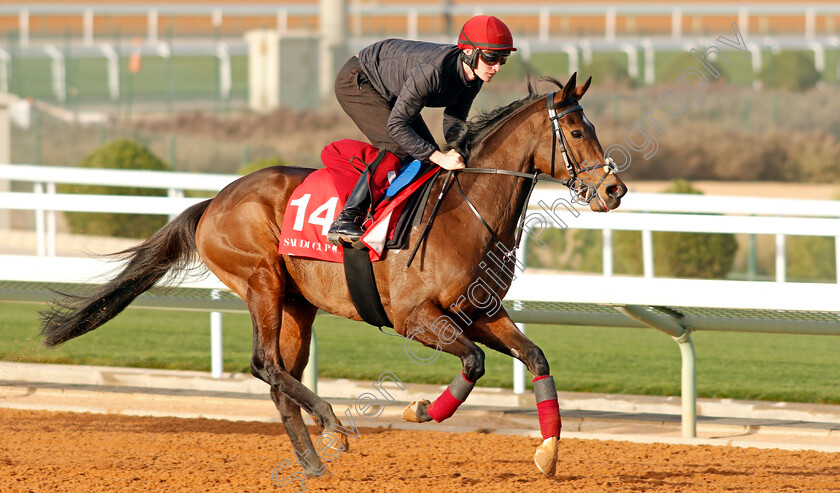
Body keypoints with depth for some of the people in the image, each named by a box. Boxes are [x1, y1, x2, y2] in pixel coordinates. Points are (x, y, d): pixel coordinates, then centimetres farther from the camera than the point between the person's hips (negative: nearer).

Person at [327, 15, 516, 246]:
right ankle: (345, 220, -25)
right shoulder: (434, 70, -39)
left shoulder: (473, 79, -14)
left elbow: (454, 122, -1)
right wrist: (439, 157, -42)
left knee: (428, 152, 4)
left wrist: (456, 152, -21)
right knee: (397, 148, -24)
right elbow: (396, 125, -38)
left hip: (388, 93, 9)